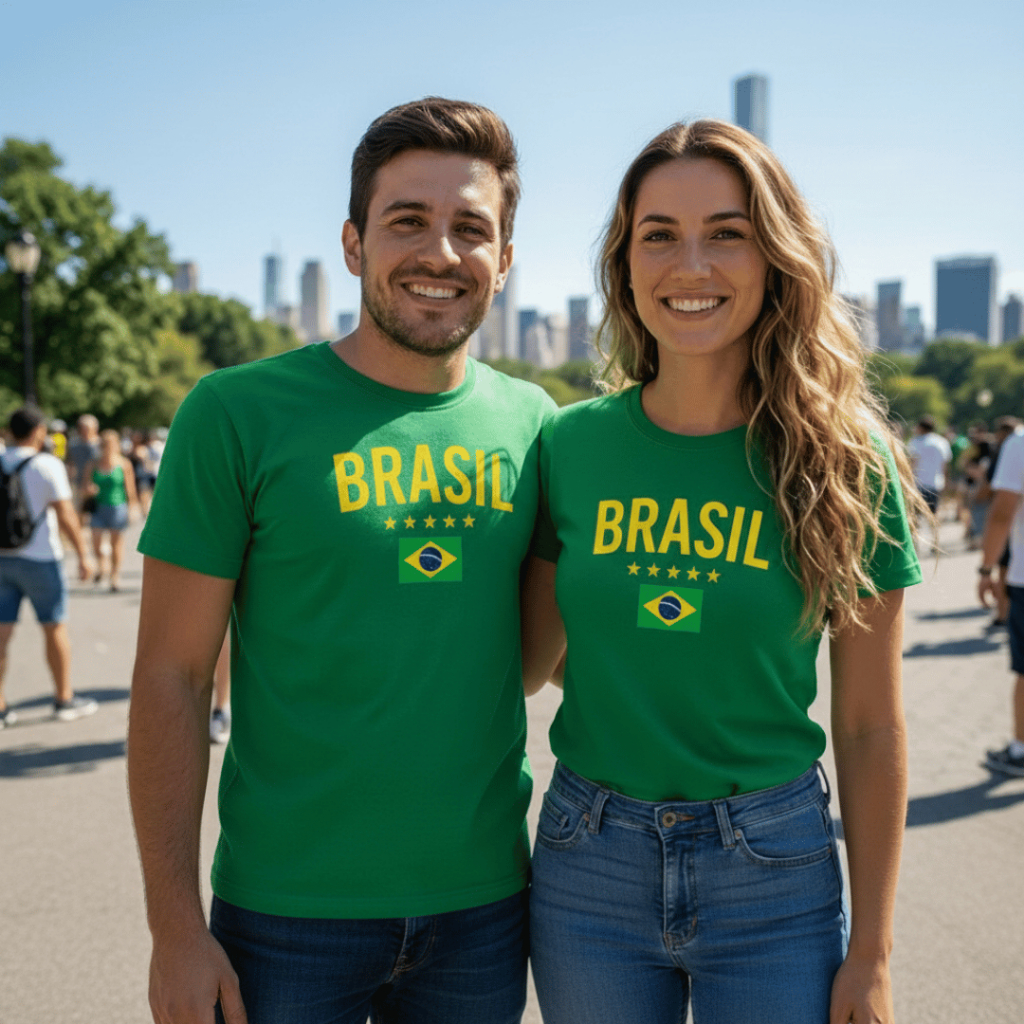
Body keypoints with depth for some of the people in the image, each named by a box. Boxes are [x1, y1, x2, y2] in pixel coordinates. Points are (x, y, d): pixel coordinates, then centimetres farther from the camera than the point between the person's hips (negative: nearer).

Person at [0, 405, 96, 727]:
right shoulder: (47, 465, -11)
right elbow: (65, 515, -14)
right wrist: (83, 554, -7)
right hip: (39, 557, -5)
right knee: (55, 628, 8)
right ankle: (64, 700, 18)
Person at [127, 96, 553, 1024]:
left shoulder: (533, 423, 0)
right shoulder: (237, 414, -10)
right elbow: (171, 677, -8)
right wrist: (175, 925, -10)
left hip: (484, 903, 4)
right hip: (289, 912, -3)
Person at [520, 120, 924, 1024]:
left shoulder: (845, 463, -8)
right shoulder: (569, 444, -4)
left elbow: (872, 729, -3)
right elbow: (529, 661, 7)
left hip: (774, 877, -1)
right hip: (587, 863, 2)